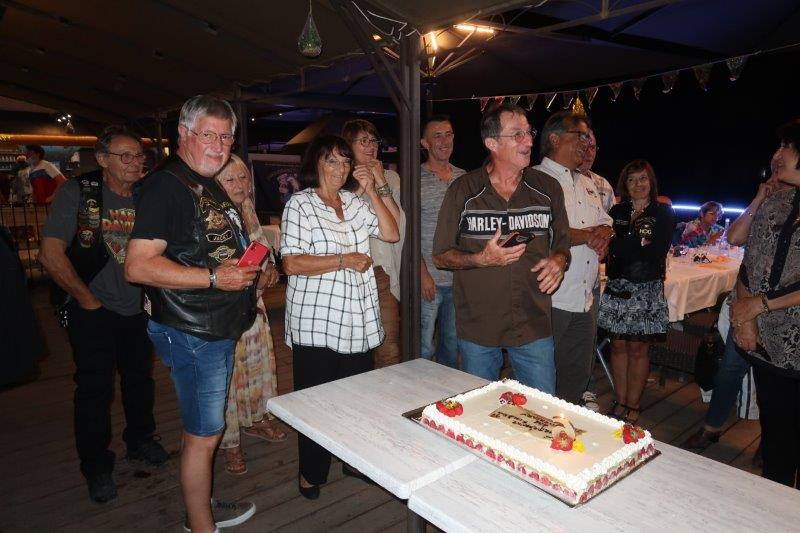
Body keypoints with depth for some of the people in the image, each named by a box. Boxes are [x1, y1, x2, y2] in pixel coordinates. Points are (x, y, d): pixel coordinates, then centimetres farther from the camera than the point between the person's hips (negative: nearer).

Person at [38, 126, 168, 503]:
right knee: (95, 389, 5)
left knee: (140, 378, 16)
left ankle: (139, 440, 40)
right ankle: (96, 466, 25)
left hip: (139, 309, 4)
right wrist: (87, 299, -11)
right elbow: (51, 255, -14)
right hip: (94, 313, -4)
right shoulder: (77, 193, -12)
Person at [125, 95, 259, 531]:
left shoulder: (211, 188, 14)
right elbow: (138, 266, -25)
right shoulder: (165, 186, -16)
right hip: (191, 334, -10)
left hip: (218, 330, 10)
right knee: (203, 435, 3)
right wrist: (215, 277, -27)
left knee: (206, 429, 22)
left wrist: (250, 264, 12)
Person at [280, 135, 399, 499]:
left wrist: (372, 191, -1)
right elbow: (292, 264, -14)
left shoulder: (354, 203, 14)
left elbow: (391, 234, 5)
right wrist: (344, 260, -15)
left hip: (358, 319, 6)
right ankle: (311, 472, 24)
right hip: (315, 322, -5)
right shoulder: (300, 204, -5)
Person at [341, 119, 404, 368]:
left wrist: (381, 183, -7)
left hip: (381, 272, 0)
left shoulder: (390, 177, 8)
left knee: (388, 350, -1)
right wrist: (360, 188, -11)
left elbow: (395, 226, -3)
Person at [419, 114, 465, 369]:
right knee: (424, 348, 1)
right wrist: (423, 274, -14)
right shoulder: (416, 180, -7)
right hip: (429, 279, -5)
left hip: (460, 278, 6)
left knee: (453, 343, 17)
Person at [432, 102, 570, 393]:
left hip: (534, 326, 2)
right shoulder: (463, 190, -5)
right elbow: (440, 257, -3)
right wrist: (483, 259, -20)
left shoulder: (547, 188, 3)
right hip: (477, 328, -1)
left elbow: (562, 245, 13)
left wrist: (558, 261, -10)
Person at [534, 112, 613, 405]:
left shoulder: (587, 184, 19)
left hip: (584, 301, 9)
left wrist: (604, 233, -3)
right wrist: (589, 235, -9)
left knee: (577, 378, 19)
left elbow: (605, 222, 23)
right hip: (550, 301, -8)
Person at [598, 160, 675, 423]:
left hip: (647, 290, -2)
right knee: (618, 345, 6)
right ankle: (619, 402, 17)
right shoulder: (617, 211, 10)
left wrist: (624, 245, -11)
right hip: (617, 287, 3)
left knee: (638, 349, 3)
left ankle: (632, 406, 14)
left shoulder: (664, 213, 2)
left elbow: (657, 252, -10)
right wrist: (639, 242, -8)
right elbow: (609, 247, 3)